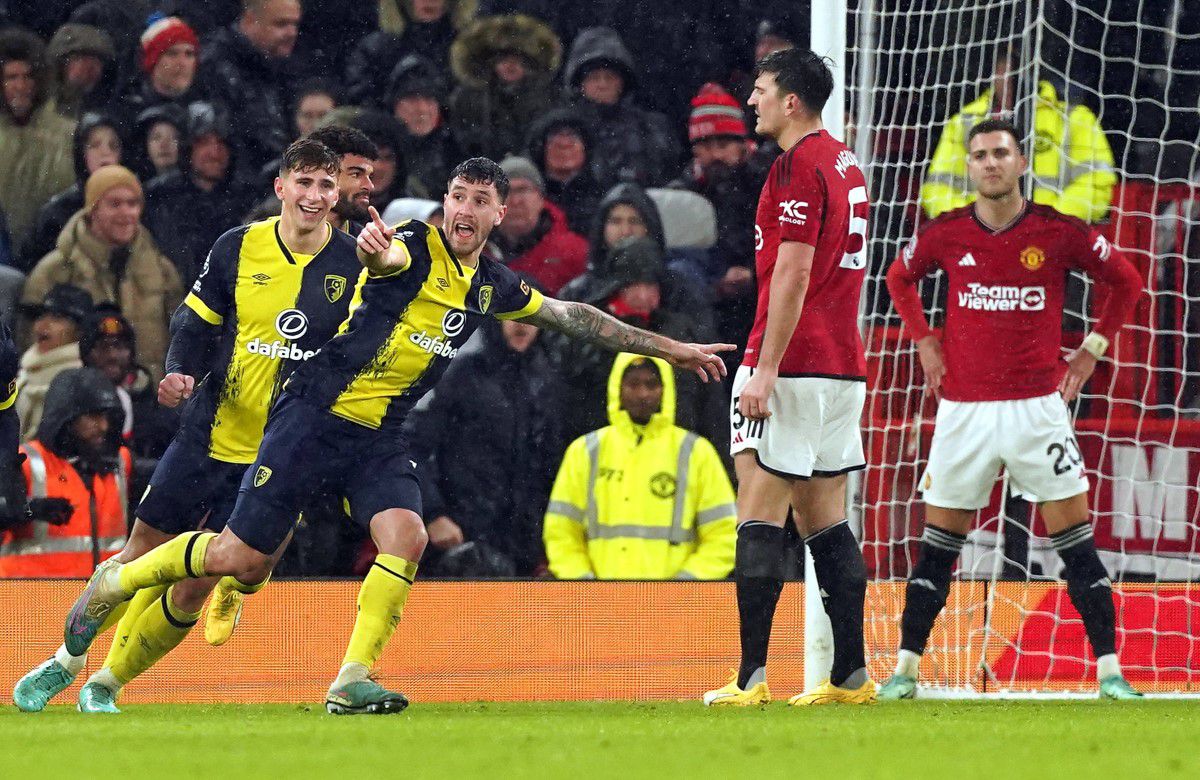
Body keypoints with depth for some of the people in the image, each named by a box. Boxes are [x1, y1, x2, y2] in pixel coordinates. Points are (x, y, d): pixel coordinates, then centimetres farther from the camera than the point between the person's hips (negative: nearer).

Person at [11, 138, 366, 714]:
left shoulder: (353, 265, -5)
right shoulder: (239, 247, -1)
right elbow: (195, 322, 5)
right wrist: (181, 371, -14)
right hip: (208, 435, 1)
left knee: (192, 590, -2)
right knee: (143, 559, 5)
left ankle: (106, 684, 16)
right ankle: (66, 661, 25)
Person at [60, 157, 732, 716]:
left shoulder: (493, 286, 9)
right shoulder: (417, 248, -13)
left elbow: (574, 317, 21)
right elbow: (384, 256, -38)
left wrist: (672, 349, 24)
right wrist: (376, 250, -64)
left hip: (379, 439, 6)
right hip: (317, 415, -6)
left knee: (406, 539, -21)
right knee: (242, 559, -5)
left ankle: (353, 682, -16)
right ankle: (116, 583, 18)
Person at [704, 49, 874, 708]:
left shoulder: (798, 165, -11)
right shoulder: (845, 164, 17)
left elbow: (793, 272, -18)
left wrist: (765, 369, -19)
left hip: (792, 364, -9)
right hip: (842, 366, 9)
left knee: (759, 520, -9)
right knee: (824, 522, 11)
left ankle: (751, 677, -14)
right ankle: (851, 674, 9)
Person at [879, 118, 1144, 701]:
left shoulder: (1059, 232, -3)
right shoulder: (945, 234, 1)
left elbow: (1125, 281, 11)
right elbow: (899, 277, 22)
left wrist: (1092, 348, 6)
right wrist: (924, 340, 11)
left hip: (1037, 406, -1)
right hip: (964, 407, 1)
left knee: (1074, 536, -3)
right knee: (938, 540, 3)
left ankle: (1110, 670, -1)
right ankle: (906, 669, 10)